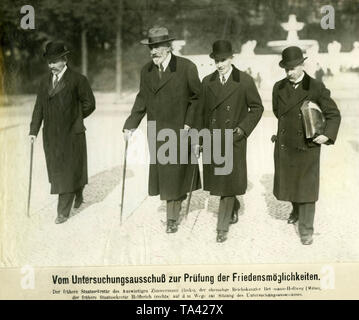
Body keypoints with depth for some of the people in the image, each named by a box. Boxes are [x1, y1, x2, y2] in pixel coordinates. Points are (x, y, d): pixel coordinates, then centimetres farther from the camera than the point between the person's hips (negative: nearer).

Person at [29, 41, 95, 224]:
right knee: (56, 172, 13)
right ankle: (77, 195, 37)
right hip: (51, 135, 5)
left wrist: (73, 119, 4)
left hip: (71, 135, -5)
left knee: (68, 173, -2)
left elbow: (89, 104, -1)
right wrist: (34, 130, 2)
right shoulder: (45, 81, 11)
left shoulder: (77, 80, -5)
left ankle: (63, 212, 6)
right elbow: (39, 107, 10)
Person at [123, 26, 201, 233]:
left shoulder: (186, 68, -9)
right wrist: (131, 126, 6)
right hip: (157, 134, 5)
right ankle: (174, 212, 27)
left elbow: (198, 97, -3)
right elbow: (142, 100, 12)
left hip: (179, 132, -4)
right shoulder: (147, 71, 6)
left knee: (175, 174, 2)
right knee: (162, 175, 9)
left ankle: (173, 217, 19)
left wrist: (190, 122, -11)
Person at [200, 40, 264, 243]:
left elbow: (257, 108, 2)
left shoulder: (245, 81, -3)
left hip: (234, 140, -4)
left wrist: (242, 129, -9)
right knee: (216, 180, 12)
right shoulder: (208, 82, 7)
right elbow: (203, 111, 11)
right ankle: (234, 207, 40)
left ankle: (223, 227, 5)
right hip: (212, 139, 4)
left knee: (229, 181, -4)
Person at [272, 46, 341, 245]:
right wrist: (288, 126, 8)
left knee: (307, 187, 0)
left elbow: (333, 114, -4)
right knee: (288, 182, 16)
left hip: (307, 146, -3)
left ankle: (306, 229, 10)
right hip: (284, 146, 4)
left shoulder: (316, 88, -8)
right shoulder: (279, 88, 3)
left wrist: (328, 134, -19)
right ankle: (296, 210, 44)